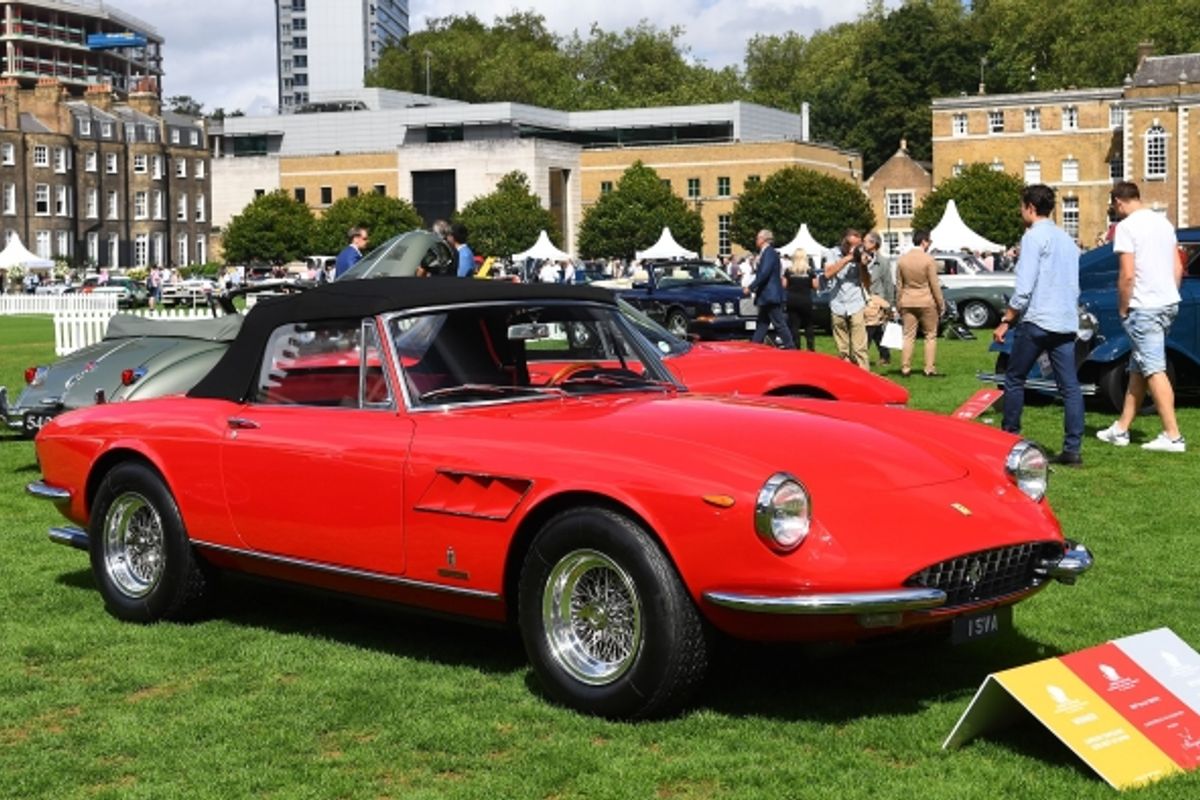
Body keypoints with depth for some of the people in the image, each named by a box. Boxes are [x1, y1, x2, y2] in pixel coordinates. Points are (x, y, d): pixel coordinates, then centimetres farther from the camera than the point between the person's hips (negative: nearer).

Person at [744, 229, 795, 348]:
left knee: (779, 324, -8)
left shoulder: (769, 252, -14)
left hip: (771, 296, -10)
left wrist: (750, 288, -18)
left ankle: (791, 348, -6)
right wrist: (753, 288, 15)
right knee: (761, 324, 11)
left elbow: (764, 274, -23)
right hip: (767, 296, 10)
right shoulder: (765, 253, 16)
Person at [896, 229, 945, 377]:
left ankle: (905, 368, 5)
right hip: (927, 302, -4)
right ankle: (930, 368, 5)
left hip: (907, 303, 4)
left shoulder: (902, 260, 3)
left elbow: (899, 285, 7)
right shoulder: (928, 260, -11)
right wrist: (941, 304, -1)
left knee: (908, 336, 8)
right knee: (930, 336, 7)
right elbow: (934, 285, -10)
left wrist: (899, 304, 14)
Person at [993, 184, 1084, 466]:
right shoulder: (1067, 239, 18)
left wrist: (1006, 321, -8)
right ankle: (1072, 449, -2)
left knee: (1014, 379, 7)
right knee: (1069, 386, 1)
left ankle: (1009, 437, 10)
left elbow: (1024, 286, -14)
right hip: (1067, 323, 7)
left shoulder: (1034, 237, -8)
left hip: (1037, 319, -7)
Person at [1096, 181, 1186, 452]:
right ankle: (1121, 429, 20)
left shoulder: (1126, 227, -10)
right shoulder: (1163, 222, 14)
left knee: (1154, 370, -7)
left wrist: (1123, 309, -5)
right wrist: (1169, 294, 20)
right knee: (1138, 369, 14)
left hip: (1144, 307, -8)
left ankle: (1173, 436, -10)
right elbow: (1178, 268, 15)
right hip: (1169, 303, 8)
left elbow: (1127, 275, -16)